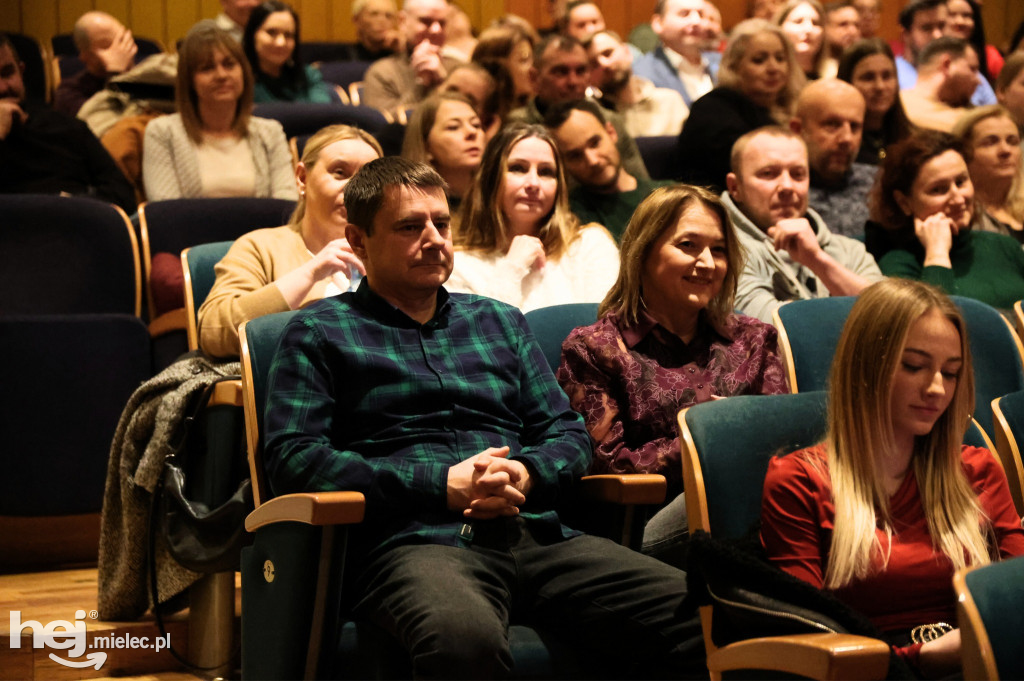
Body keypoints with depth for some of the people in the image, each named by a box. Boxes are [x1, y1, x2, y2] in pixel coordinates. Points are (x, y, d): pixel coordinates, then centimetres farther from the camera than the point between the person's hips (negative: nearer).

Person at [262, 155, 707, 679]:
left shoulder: (499, 321, 27)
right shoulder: (320, 334, 13)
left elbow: (567, 432, 23)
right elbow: (291, 458, -1)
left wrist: (526, 474, -3)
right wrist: (443, 484, -8)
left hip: (536, 534, 5)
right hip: (416, 542, -4)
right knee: (466, 637, -42)